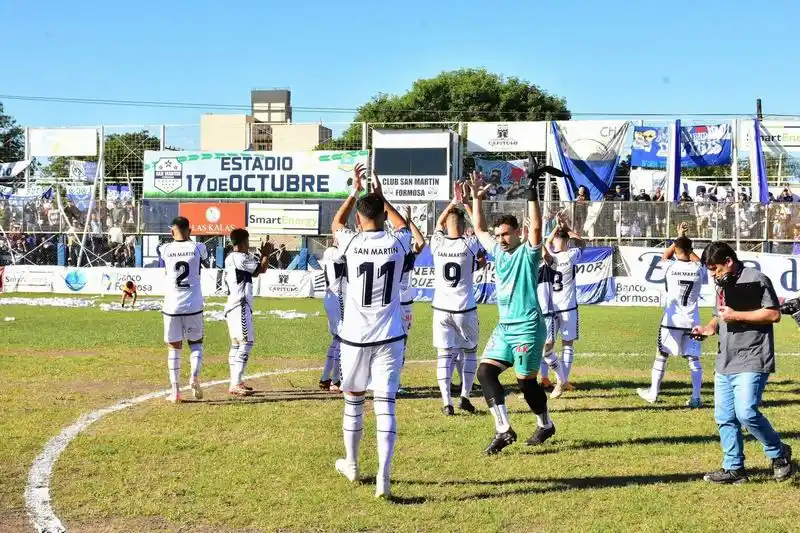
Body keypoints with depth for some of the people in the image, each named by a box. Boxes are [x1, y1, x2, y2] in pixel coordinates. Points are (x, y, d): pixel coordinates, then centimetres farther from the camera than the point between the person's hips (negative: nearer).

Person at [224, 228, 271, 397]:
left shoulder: (231, 258, 17)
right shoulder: (239, 258, -14)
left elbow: (254, 272, 24)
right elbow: (262, 269, -7)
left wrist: (261, 256, 21)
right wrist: (266, 255, 9)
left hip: (234, 307, 11)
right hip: (240, 307, -11)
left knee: (236, 344, 14)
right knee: (246, 342, -13)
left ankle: (236, 382, 18)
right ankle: (235, 384, -17)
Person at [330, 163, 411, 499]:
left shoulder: (351, 242, -7)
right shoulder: (397, 243, -4)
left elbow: (336, 224, 19)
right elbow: (402, 224, 23)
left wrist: (355, 191, 26)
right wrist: (381, 196, 31)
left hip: (355, 337, 0)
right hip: (389, 338, 0)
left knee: (354, 400, 18)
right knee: (385, 405, -3)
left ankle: (351, 465, 35)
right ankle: (383, 478, -12)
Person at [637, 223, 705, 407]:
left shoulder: (670, 267, -9)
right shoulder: (698, 269, -5)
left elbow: (665, 255, 15)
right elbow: (697, 261, 21)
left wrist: (679, 237, 22)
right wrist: (686, 242, 21)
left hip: (672, 321, -1)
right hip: (692, 321, 1)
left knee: (661, 356, 11)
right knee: (693, 359, 7)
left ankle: (653, 393, 18)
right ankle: (696, 397, 5)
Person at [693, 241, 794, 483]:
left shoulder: (756, 280, -9)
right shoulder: (723, 285, 16)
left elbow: (774, 314, -14)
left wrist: (736, 315, -18)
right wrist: (708, 328, 4)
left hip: (751, 362, -8)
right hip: (725, 363, 8)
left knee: (746, 413, -18)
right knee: (724, 418, 8)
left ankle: (779, 454, 5)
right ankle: (734, 469, 18)